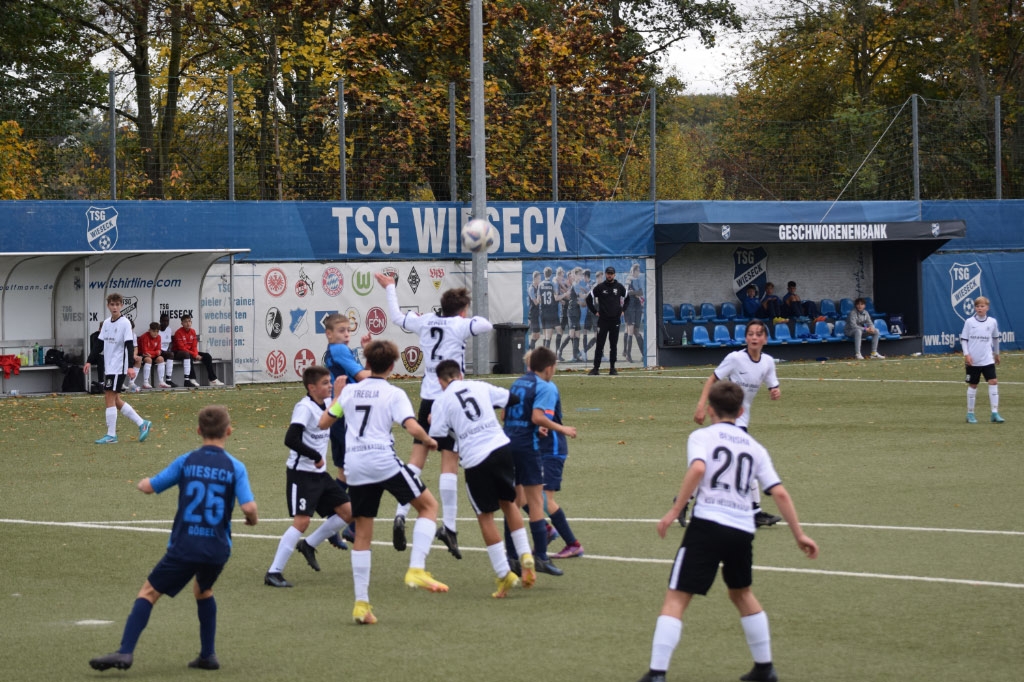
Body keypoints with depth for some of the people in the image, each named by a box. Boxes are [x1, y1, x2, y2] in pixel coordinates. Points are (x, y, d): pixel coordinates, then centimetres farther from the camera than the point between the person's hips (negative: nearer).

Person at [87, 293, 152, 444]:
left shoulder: (125, 323, -10)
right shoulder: (106, 323, 11)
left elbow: (130, 346, -15)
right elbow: (100, 344, 17)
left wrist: (131, 366, -23)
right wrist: (90, 361, 11)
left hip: (118, 368, -8)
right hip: (108, 367, 8)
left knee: (110, 398, -9)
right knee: (115, 400, 9)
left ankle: (111, 435, -4)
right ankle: (142, 424, 16)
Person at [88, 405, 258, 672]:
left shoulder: (187, 461, -1)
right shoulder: (235, 468, -2)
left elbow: (149, 487, 3)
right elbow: (249, 508, -14)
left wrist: (143, 483, 26)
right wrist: (252, 520, 9)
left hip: (184, 547, -2)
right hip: (218, 550, 2)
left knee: (149, 592, 5)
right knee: (203, 591, 31)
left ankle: (125, 652, -10)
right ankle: (208, 655, 28)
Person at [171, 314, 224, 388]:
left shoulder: (192, 332, 7)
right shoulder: (179, 332, -15)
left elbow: (194, 346, 7)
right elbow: (182, 348, -20)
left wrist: (196, 354, -15)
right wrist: (194, 355, -23)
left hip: (191, 352, 8)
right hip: (178, 353, -8)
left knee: (207, 356, -3)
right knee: (188, 356, -40)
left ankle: (213, 379, -2)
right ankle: (192, 379, -45)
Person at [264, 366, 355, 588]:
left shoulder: (326, 405, 8)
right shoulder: (304, 408, -17)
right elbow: (291, 440, -28)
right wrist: (316, 457, -22)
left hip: (320, 473, 9)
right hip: (301, 474, -9)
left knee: (348, 511, 6)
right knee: (302, 520, -17)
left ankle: (308, 545, 22)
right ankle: (273, 573, -13)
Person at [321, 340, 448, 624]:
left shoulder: (350, 391, 12)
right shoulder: (394, 394, 0)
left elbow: (323, 423, 21)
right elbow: (412, 427, -13)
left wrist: (336, 397, 36)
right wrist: (429, 441, 7)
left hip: (354, 466, 5)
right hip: (383, 460, -5)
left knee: (363, 534, 10)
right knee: (429, 505, 10)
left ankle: (361, 603, 7)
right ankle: (416, 569, -8)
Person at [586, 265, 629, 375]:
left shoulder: (619, 287, 6)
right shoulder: (600, 287, 1)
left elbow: (627, 299, 21)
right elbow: (589, 299, 5)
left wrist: (623, 310, 11)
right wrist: (595, 312, 1)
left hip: (615, 320, 2)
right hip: (603, 320, -2)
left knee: (614, 345, 4)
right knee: (599, 345, -3)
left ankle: (612, 368, 10)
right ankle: (596, 368, -2)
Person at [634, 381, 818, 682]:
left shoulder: (702, 437, 4)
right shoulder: (754, 447, 17)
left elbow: (697, 469, -17)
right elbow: (780, 493, 11)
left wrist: (674, 512, -15)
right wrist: (799, 535, 15)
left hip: (708, 524, -5)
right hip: (743, 530, 5)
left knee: (675, 599, -3)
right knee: (742, 594, 29)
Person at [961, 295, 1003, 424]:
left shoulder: (992, 322, 2)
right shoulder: (969, 322, -3)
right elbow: (963, 339, 1)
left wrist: (996, 353, 26)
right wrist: (966, 354, -11)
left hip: (988, 359, 1)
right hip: (973, 360, -1)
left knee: (993, 382, -11)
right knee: (972, 385, 6)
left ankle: (995, 413, -9)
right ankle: (970, 414, 17)